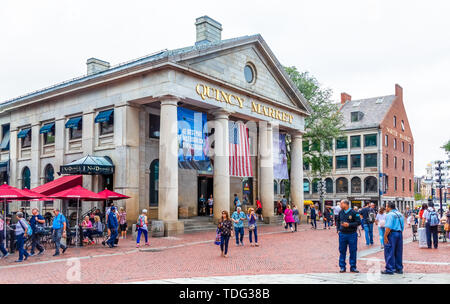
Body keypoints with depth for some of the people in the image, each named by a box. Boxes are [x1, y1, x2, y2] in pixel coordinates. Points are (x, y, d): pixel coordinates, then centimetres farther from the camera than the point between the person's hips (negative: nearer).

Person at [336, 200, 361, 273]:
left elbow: (358, 222, -10)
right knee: (342, 251, 7)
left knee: (353, 251, 4)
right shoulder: (340, 212, 6)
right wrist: (338, 228, 8)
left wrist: (349, 225, -17)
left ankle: (353, 267, 15)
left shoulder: (353, 212, -9)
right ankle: (342, 267, 16)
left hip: (352, 234, -4)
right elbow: (338, 221, 21)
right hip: (342, 234, 4)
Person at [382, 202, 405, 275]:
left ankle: (389, 269, 1)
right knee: (398, 252, 14)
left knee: (389, 252, -1)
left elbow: (388, 227, -21)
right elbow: (402, 226, 14)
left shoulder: (389, 215, -13)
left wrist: (385, 236, -18)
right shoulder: (400, 214, 13)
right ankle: (399, 268, 20)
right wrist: (400, 233, 19)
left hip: (392, 233, -8)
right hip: (400, 233, 8)